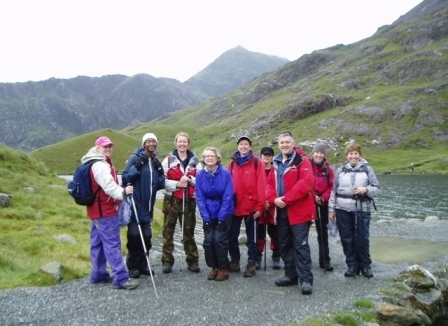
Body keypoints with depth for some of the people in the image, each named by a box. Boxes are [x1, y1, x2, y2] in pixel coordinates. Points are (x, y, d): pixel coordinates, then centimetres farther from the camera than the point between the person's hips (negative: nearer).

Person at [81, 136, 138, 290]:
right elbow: (109, 186, -32)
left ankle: (98, 274, 24)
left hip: (96, 210, 11)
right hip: (105, 211, -11)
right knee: (113, 244, -11)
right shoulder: (100, 165, -17)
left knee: (98, 243, 15)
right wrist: (123, 192, -44)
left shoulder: (94, 164, 19)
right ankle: (121, 278, -9)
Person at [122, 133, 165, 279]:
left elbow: (160, 186, 11)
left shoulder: (156, 161, 11)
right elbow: (125, 178, -13)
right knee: (134, 235, 0)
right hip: (135, 205, -5)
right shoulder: (135, 158, -6)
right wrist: (137, 166, -23)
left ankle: (143, 265, 23)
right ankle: (133, 266, 13)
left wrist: (160, 173, -4)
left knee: (146, 236, 10)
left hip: (148, 206, 5)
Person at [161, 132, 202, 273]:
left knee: (189, 231, 10)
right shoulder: (168, 160, 1)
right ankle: (167, 261, 14)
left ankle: (193, 261, 19)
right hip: (172, 200, -1)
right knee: (168, 231, 4)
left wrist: (191, 179, -13)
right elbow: (162, 180, -6)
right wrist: (177, 184, -18)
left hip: (189, 200, 2)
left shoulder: (195, 161, 8)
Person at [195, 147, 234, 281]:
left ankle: (223, 269, 10)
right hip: (208, 214, 3)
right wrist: (206, 218, -11)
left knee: (219, 239, -9)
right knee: (208, 240, -1)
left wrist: (221, 218, -16)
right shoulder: (200, 175, -6)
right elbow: (200, 198, -5)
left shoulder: (225, 173, -13)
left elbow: (228, 197, -14)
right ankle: (214, 267, 19)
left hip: (224, 213, -3)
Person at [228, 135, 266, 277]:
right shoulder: (232, 163, 10)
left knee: (251, 237, 7)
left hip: (251, 206, -4)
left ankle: (251, 263, 16)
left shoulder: (256, 162, -3)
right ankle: (234, 261, 26)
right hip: (234, 206, 4)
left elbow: (261, 185, -8)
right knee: (232, 236, 11)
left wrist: (260, 206, -13)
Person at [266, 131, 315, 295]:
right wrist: (274, 199, -9)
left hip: (299, 210, -7)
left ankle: (306, 279, 3)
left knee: (301, 245, -5)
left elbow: (306, 182, -21)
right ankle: (290, 275, 26)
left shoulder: (302, 161, -8)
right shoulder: (276, 163, 14)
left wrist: (286, 198, -21)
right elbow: (270, 184, 12)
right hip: (281, 210, 7)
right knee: (285, 244, 14)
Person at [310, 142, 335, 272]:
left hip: (322, 204, 3)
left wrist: (323, 198, -10)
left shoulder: (328, 169, 4)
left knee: (323, 232, 9)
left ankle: (325, 261, 18)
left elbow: (331, 186, 4)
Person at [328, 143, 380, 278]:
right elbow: (334, 191, 11)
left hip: (362, 209, -2)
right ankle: (352, 266, 19)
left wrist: (366, 189, -16)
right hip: (343, 210, 2)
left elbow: (377, 189, 4)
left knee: (362, 239, 2)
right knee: (347, 239, 6)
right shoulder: (340, 170, 9)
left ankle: (365, 266, 20)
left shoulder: (367, 169, 4)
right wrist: (331, 209, 8)